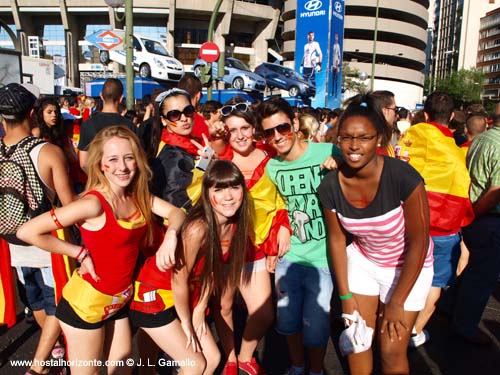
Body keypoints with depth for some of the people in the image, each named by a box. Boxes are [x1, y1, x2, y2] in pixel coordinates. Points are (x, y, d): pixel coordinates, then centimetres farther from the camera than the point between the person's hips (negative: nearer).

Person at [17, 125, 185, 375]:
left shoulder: (139, 196, -4)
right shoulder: (93, 203, -26)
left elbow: (175, 212, -2)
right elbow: (27, 232, -25)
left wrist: (170, 236, -23)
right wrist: (80, 253, -18)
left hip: (119, 300, 7)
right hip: (86, 303, -7)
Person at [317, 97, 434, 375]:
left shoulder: (403, 177, -30)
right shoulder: (330, 186, -18)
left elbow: (419, 242, -22)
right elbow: (337, 238, -5)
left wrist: (397, 303, -15)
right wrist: (346, 295, -2)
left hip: (408, 267, -3)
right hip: (362, 260, 3)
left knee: (392, 351, 3)